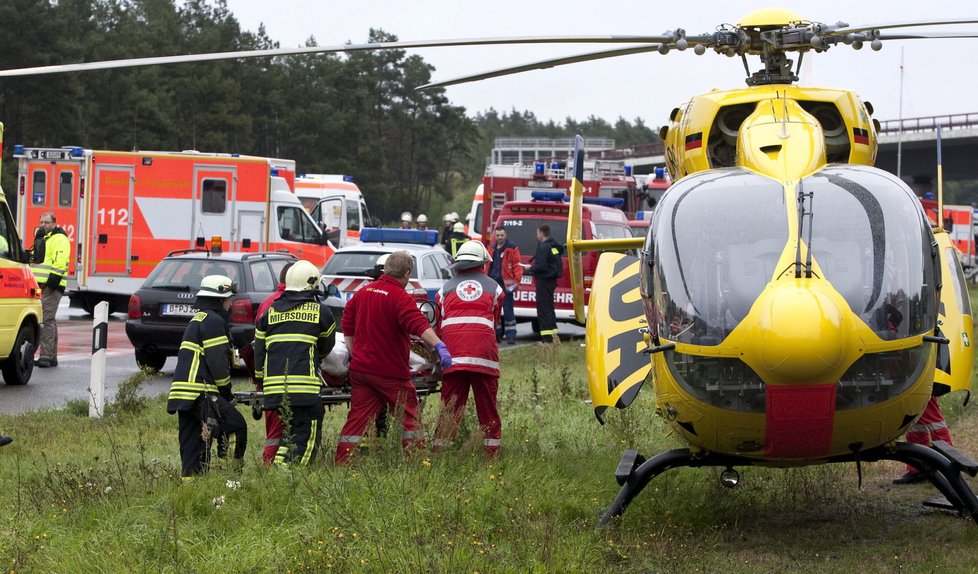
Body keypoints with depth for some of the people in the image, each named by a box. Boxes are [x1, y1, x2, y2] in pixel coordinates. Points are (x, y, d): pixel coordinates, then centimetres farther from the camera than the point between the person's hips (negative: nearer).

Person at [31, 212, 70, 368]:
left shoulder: (60, 239, -7)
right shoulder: (41, 238, 23)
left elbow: (60, 262, -18)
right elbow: (36, 261, 29)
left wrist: (54, 279, -25)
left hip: (51, 286, -10)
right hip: (40, 285, 10)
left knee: (47, 320, -14)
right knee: (49, 320, 12)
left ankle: (46, 356, -16)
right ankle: (52, 357, 17)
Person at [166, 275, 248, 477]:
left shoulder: (197, 320, 26)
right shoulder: (213, 321, -7)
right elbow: (217, 361, -14)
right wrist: (226, 390, 0)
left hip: (183, 392, 10)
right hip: (201, 392, -10)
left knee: (191, 443, 10)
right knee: (237, 426, -8)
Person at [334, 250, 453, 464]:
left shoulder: (363, 292, 9)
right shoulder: (400, 298, -13)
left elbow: (348, 326, 15)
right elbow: (419, 325, -30)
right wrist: (439, 346, -41)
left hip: (361, 368, 6)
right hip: (391, 372, -6)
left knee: (357, 418, 8)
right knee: (409, 417, 6)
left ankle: (341, 464, 5)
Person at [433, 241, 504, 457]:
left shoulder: (446, 289, 17)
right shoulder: (493, 287, 15)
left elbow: (438, 326, 19)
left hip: (453, 357, 1)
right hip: (484, 356, -1)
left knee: (449, 410, 2)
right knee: (488, 410, 6)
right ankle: (492, 454, 6)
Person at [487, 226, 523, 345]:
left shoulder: (512, 248, -3)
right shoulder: (491, 248, 14)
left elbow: (517, 265, -6)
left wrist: (517, 281, -13)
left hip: (506, 283, -6)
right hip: (493, 283, 6)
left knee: (508, 310, -6)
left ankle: (511, 335, -4)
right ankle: (497, 334, 20)